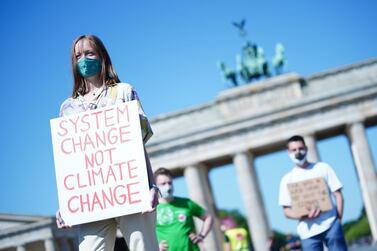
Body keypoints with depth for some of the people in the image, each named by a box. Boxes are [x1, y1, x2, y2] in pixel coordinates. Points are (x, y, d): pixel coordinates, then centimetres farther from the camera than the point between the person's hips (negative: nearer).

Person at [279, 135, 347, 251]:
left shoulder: (323, 168, 10)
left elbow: (338, 195, 8)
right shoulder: (287, 179, 9)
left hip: (331, 226, 0)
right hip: (308, 232, 0)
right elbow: (286, 210, 6)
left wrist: (338, 219, -5)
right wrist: (304, 215, -13)